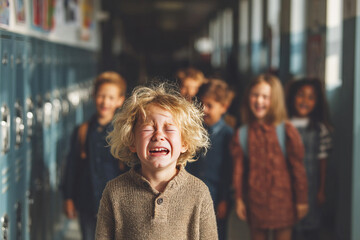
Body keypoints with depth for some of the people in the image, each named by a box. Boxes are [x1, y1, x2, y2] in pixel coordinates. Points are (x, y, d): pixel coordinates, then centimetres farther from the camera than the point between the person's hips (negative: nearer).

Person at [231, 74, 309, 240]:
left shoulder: (286, 131, -9)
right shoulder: (241, 134, -2)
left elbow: (297, 167, -5)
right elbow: (238, 169, 2)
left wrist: (301, 200, -3)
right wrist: (239, 199, 3)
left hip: (282, 200, -2)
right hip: (255, 202, 2)